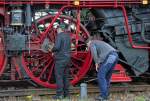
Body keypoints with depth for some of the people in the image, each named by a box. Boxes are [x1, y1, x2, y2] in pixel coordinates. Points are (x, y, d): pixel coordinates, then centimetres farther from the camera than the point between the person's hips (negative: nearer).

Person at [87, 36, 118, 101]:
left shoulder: (92, 43, 14)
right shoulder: (100, 43, 39)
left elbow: (94, 52, -7)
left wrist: (96, 63, -4)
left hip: (109, 57, -9)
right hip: (115, 55, 9)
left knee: (101, 75, -3)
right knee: (107, 76, 16)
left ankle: (103, 95, -6)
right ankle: (106, 95, 17)